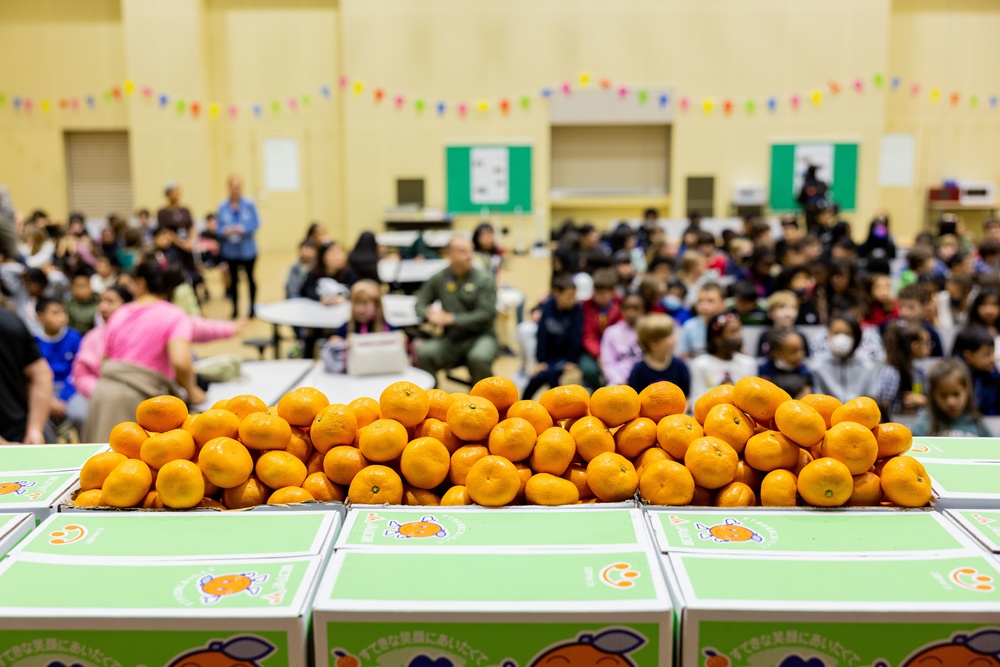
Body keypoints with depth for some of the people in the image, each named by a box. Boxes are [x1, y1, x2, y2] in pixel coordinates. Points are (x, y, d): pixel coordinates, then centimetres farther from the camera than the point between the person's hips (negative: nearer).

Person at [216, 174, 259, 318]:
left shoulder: (249, 204, -7)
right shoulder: (222, 207, -2)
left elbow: (256, 224, -6)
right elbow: (219, 227, 1)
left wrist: (243, 229, -21)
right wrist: (225, 231, -20)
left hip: (247, 249, -1)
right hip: (230, 249, 2)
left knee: (250, 277, 9)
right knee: (233, 279, 9)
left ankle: (253, 306, 23)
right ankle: (235, 308, 20)